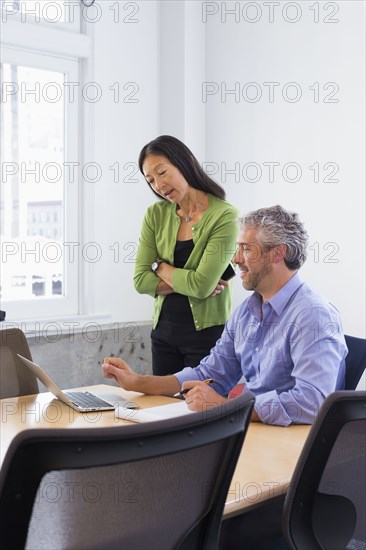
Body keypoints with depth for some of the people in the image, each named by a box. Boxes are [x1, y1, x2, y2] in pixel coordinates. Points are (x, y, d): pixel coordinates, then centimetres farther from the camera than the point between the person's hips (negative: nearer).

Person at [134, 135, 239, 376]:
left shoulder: (225, 216, -14)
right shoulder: (156, 215, 1)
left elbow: (202, 285, -21)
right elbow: (141, 280, -3)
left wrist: (160, 266, -6)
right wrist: (186, 282, -16)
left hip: (207, 332, -4)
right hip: (164, 330, 5)